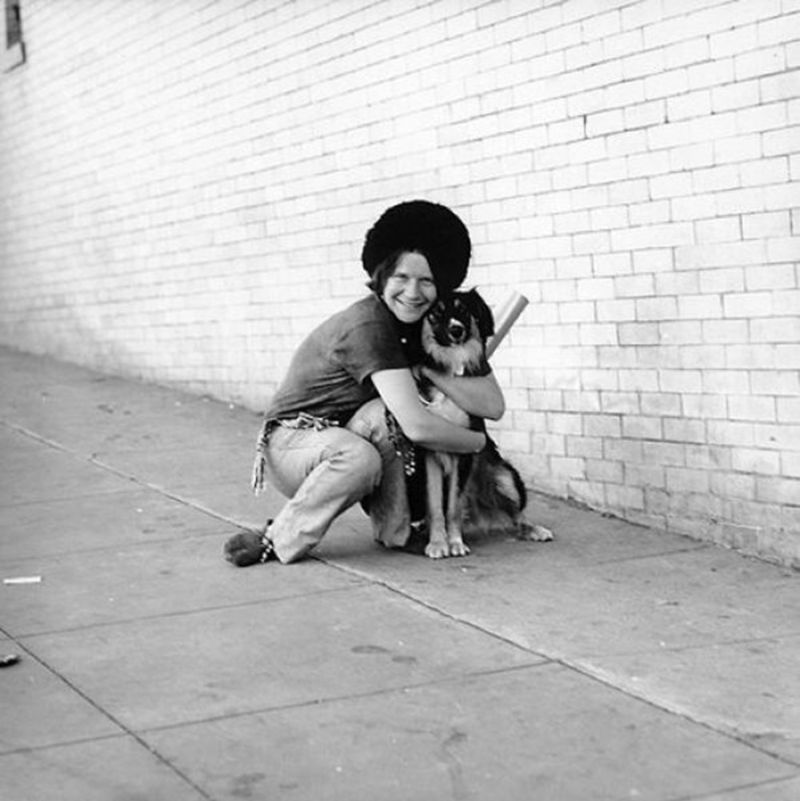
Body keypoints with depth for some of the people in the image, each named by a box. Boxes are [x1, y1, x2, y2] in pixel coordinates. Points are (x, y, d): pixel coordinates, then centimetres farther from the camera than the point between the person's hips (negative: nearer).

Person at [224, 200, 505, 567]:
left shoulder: (425, 327, -2)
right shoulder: (369, 326, -26)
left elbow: (493, 405, -10)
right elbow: (417, 426, -34)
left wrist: (428, 369, -19)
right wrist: (477, 442, -17)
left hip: (345, 437, 6)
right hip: (291, 443, -6)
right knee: (360, 458, -38)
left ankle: (394, 530, -10)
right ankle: (277, 541, -17)